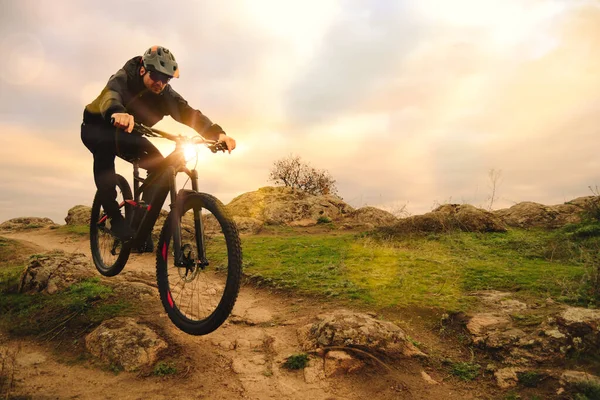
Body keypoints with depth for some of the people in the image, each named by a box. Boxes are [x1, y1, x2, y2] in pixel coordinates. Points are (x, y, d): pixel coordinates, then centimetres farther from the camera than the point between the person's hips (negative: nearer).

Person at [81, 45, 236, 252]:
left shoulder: (165, 93, -17)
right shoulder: (123, 79, -29)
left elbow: (189, 114, -31)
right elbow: (110, 96, -52)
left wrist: (217, 133, -49)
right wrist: (116, 112, -77)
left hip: (126, 134, 5)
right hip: (97, 127, -4)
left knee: (159, 164, -18)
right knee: (105, 146, -38)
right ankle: (114, 217, -31)